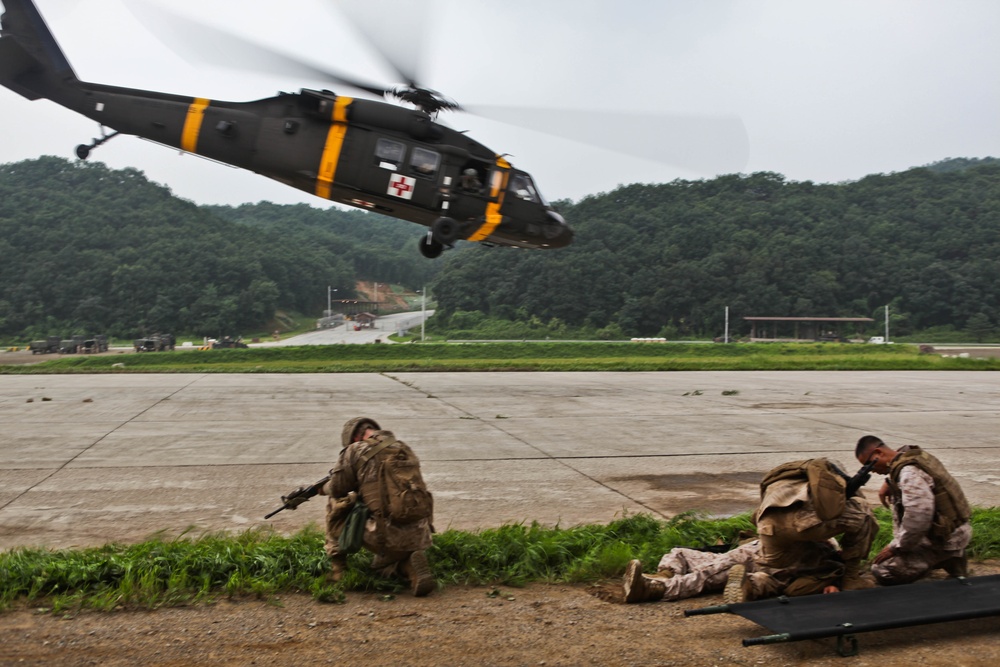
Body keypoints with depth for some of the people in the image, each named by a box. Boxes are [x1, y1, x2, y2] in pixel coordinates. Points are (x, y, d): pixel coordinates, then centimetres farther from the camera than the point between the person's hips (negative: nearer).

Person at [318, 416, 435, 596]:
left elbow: (337, 490, 10)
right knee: (381, 565, 35)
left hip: (384, 536, -5)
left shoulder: (355, 450, 0)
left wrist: (324, 488, 33)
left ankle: (337, 566, 17)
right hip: (419, 536, 5)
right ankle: (411, 566, 3)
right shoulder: (405, 449, 16)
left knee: (336, 505, 19)